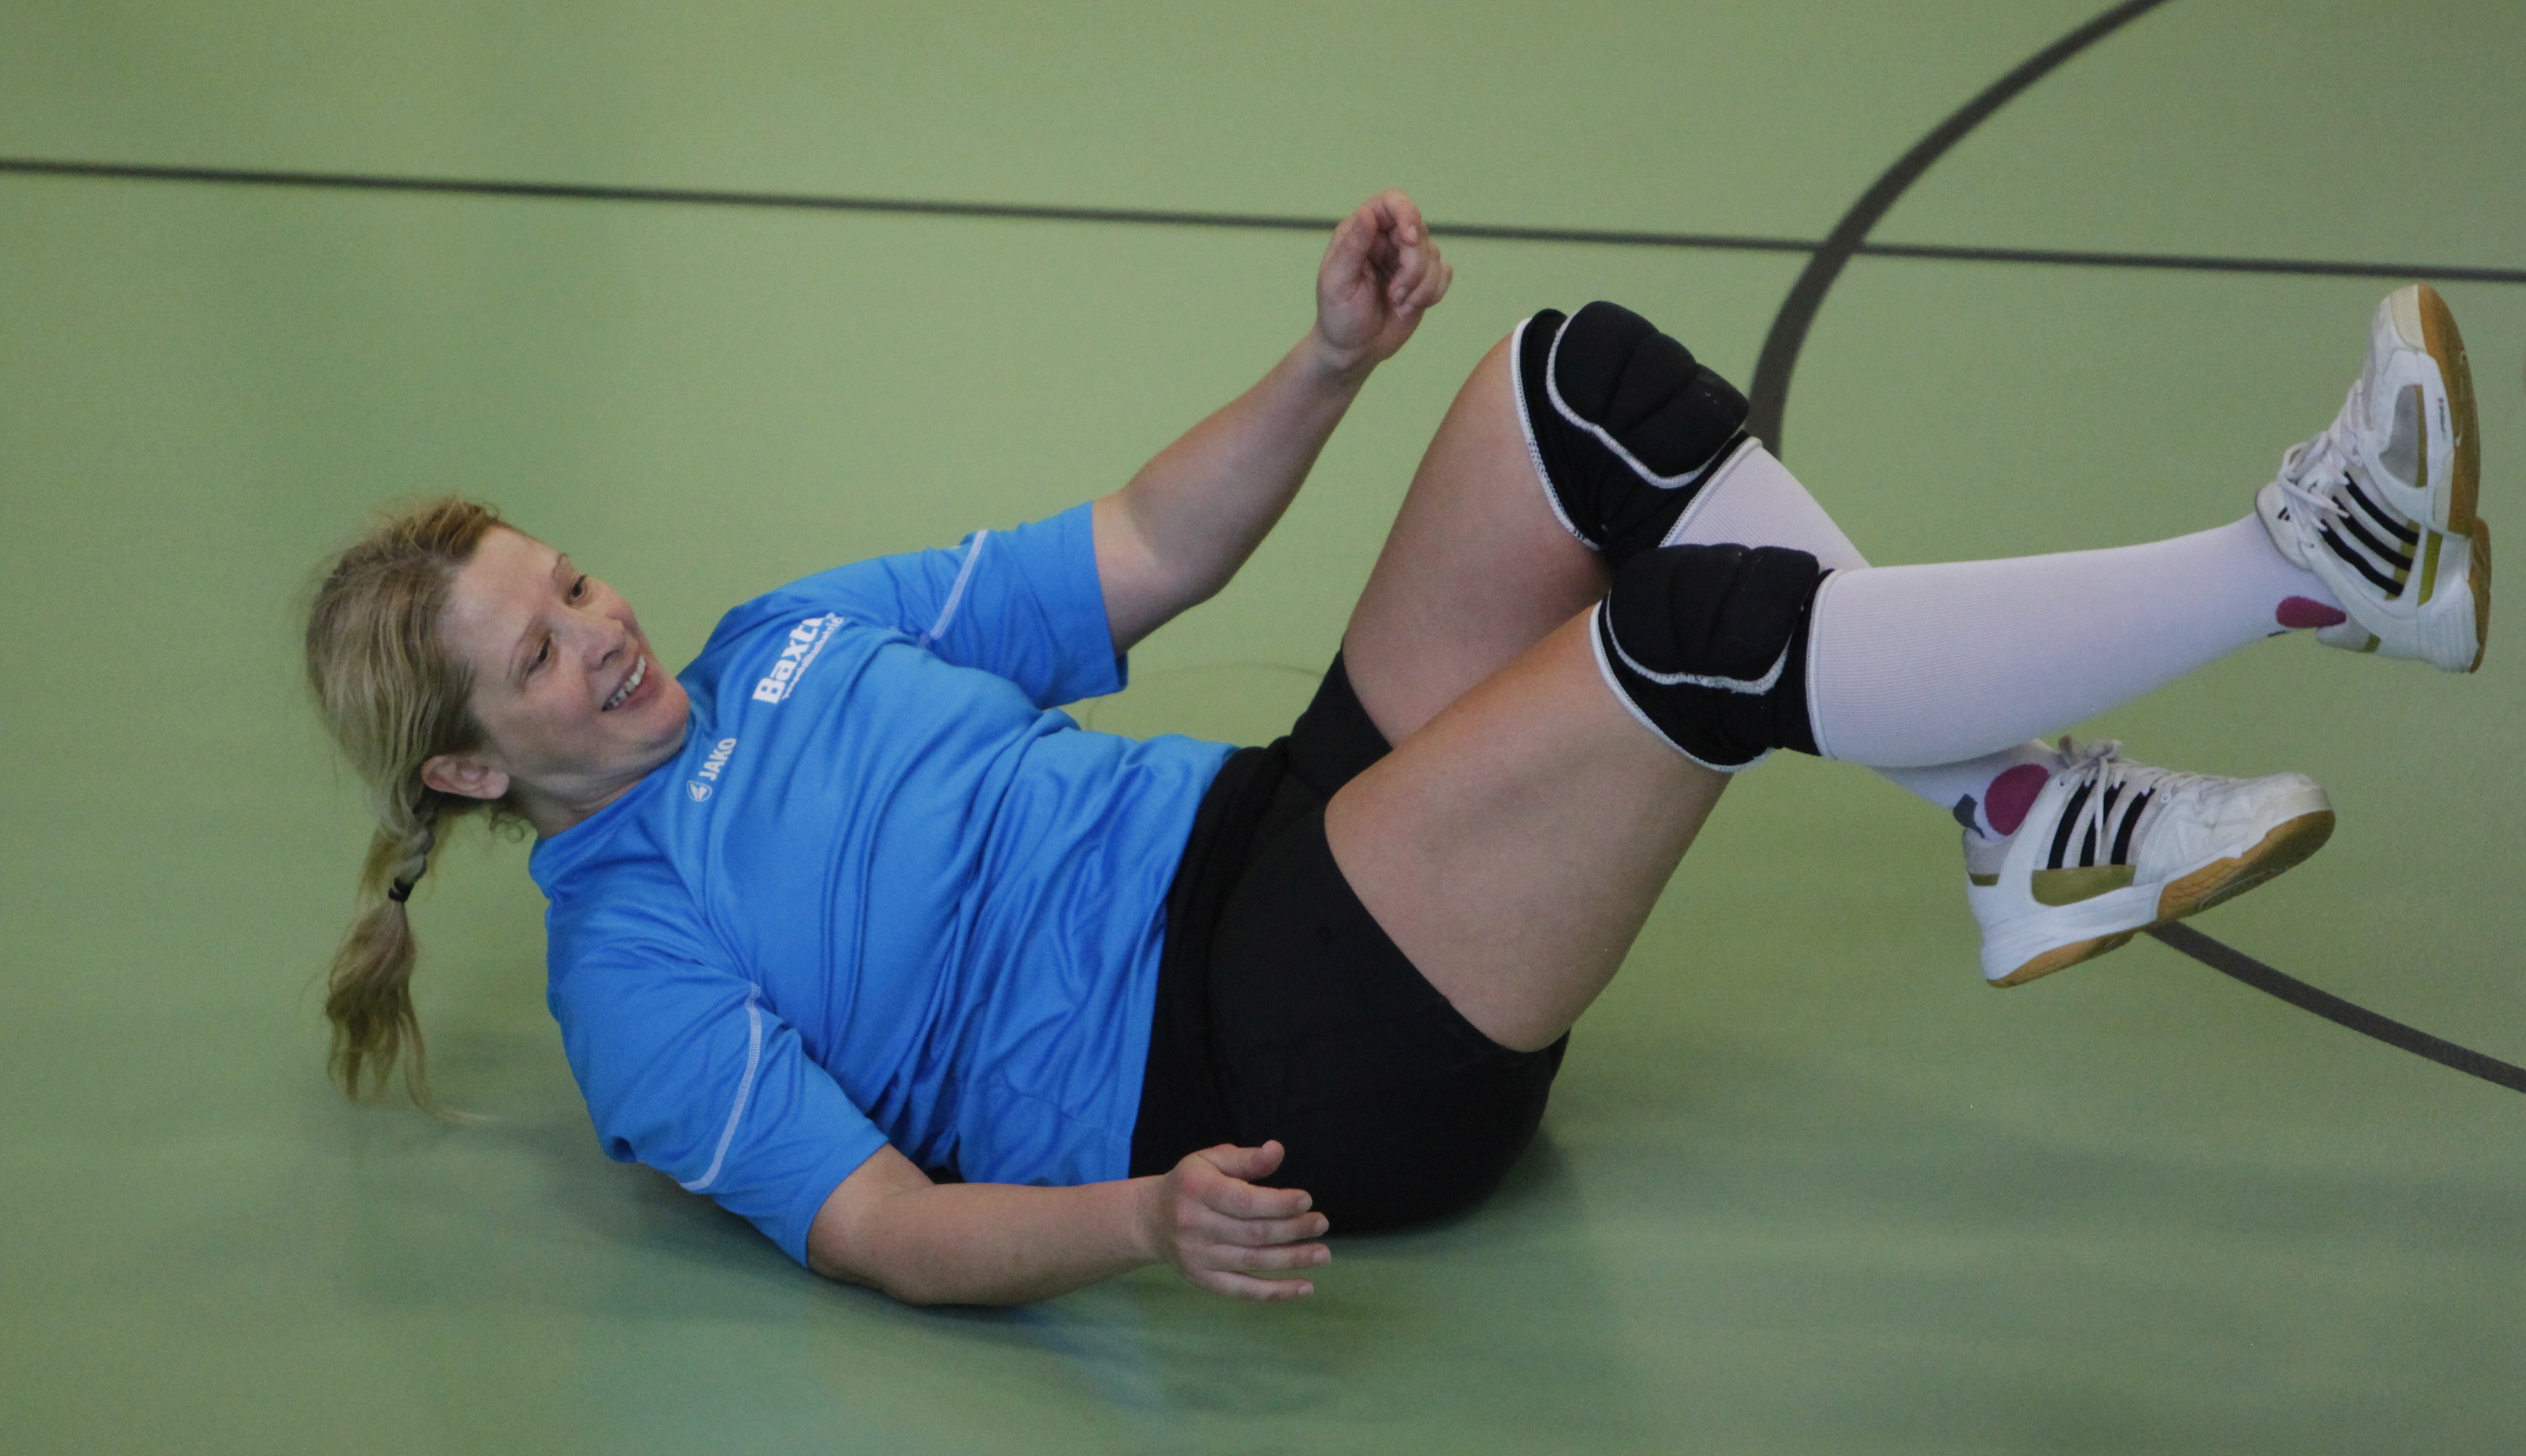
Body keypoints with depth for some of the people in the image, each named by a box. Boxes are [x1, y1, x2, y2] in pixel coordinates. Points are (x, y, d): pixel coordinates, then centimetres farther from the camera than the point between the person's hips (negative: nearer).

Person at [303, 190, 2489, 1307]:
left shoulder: (792, 634, 18)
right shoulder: (630, 960, -5)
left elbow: (1145, 553, 20)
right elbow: (882, 1229, -15)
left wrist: (1328, 366, 2)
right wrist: (1142, 1221, -35)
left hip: (1265, 837, 9)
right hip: (1259, 1071, -9)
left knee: (1595, 393, -9)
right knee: (1705, 637, -28)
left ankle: (2027, 825, -10)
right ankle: (2308, 568, -22)